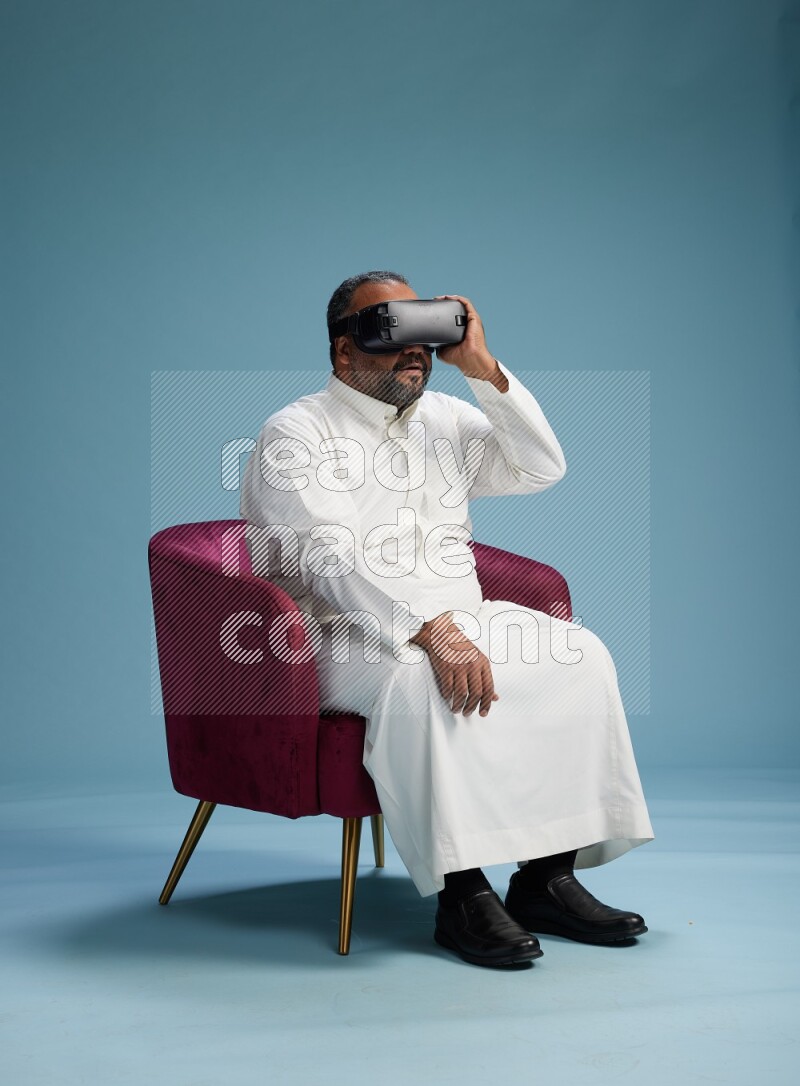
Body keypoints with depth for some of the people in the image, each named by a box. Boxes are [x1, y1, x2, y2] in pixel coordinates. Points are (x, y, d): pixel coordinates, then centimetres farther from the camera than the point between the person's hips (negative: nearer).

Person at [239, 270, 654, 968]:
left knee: (579, 654, -15)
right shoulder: (295, 435, -4)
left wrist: (483, 369, -4)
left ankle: (548, 877, -14)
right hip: (344, 637, -6)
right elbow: (332, 560, -19)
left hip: (456, 621, 6)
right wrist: (434, 632, -32)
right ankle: (462, 895, -31)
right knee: (418, 679, -38)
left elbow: (542, 469, 6)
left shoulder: (445, 420, 17)